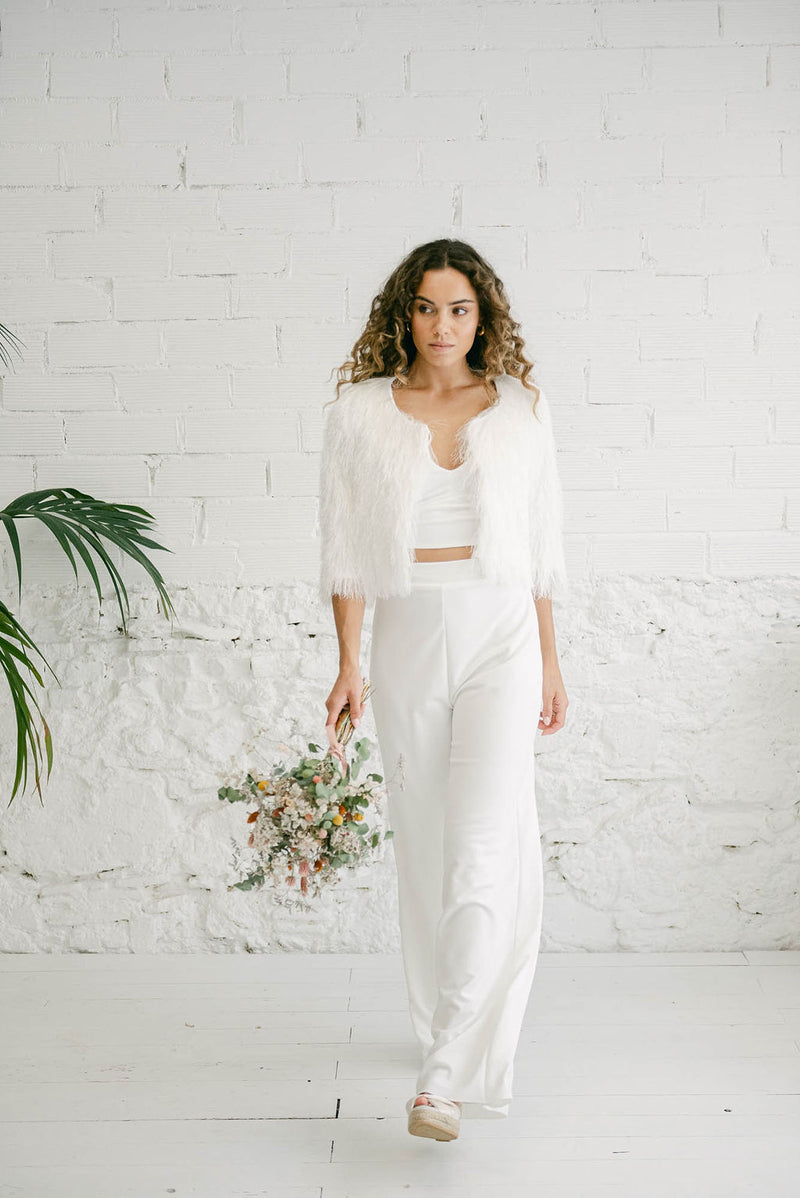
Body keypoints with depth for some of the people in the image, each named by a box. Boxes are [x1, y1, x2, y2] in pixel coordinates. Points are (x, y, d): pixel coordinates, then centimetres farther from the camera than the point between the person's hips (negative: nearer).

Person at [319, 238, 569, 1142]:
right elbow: (346, 548, 2)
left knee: (483, 843, -12)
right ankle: (445, 1026, 30)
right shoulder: (360, 413, 2)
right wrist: (349, 663, -5)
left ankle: (447, 1075, -9)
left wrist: (549, 660, 10)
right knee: (424, 840, 10)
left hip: (500, 634, -1)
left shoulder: (520, 407, 5)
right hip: (406, 636, 1)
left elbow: (540, 545, 9)